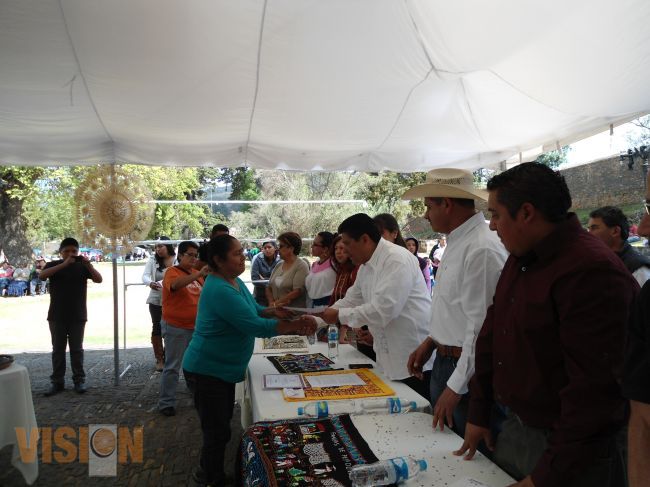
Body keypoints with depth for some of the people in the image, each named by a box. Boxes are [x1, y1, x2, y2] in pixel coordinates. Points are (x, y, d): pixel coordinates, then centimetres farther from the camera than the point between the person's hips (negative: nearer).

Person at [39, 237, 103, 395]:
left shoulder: (82, 266, 2)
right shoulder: (53, 265, 1)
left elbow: (99, 279, -10)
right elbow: (42, 276, -19)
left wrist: (88, 265, -26)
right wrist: (64, 264, -28)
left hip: (78, 316, 0)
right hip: (57, 316, 0)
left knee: (76, 349, 6)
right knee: (58, 349, 7)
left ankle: (79, 380, 12)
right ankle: (57, 381, 15)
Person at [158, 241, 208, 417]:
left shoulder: (196, 273, 6)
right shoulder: (172, 272, -13)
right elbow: (175, 284, -38)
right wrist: (199, 274, -47)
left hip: (195, 326, 7)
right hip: (176, 327, -6)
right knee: (172, 367, 1)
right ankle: (166, 403, 14)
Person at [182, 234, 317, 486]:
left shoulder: (235, 281, 2)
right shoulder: (220, 290, -29)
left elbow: (253, 310, 9)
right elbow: (255, 326, -31)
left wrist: (272, 312, -11)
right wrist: (295, 326, -26)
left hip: (223, 368, 10)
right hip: (207, 371, -10)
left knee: (221, 427, 24)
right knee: (218, 432, 4)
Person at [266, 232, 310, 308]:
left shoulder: (301, 266, -5)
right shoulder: (278, 265, 15)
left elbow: (297, 292, -12)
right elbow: (269, 288, 15)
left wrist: (276, 303, -9)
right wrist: (272, 303, -3)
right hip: (276, 310, 5)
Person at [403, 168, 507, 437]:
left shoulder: (482, 250, -23)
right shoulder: (457, 242, 7)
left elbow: (482, 327, -24)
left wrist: (456, 387, -19)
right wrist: (431, 342, 13)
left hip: (467, 371, -9)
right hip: (444, 362, 9)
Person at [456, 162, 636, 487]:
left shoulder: (592, 272, -24)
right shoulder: (520, 259, 4)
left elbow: (596, 388, -25)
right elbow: (491, 337, 8)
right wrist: (478, 415, 11)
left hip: (569, 453, -7)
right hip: (514, 428, 8)